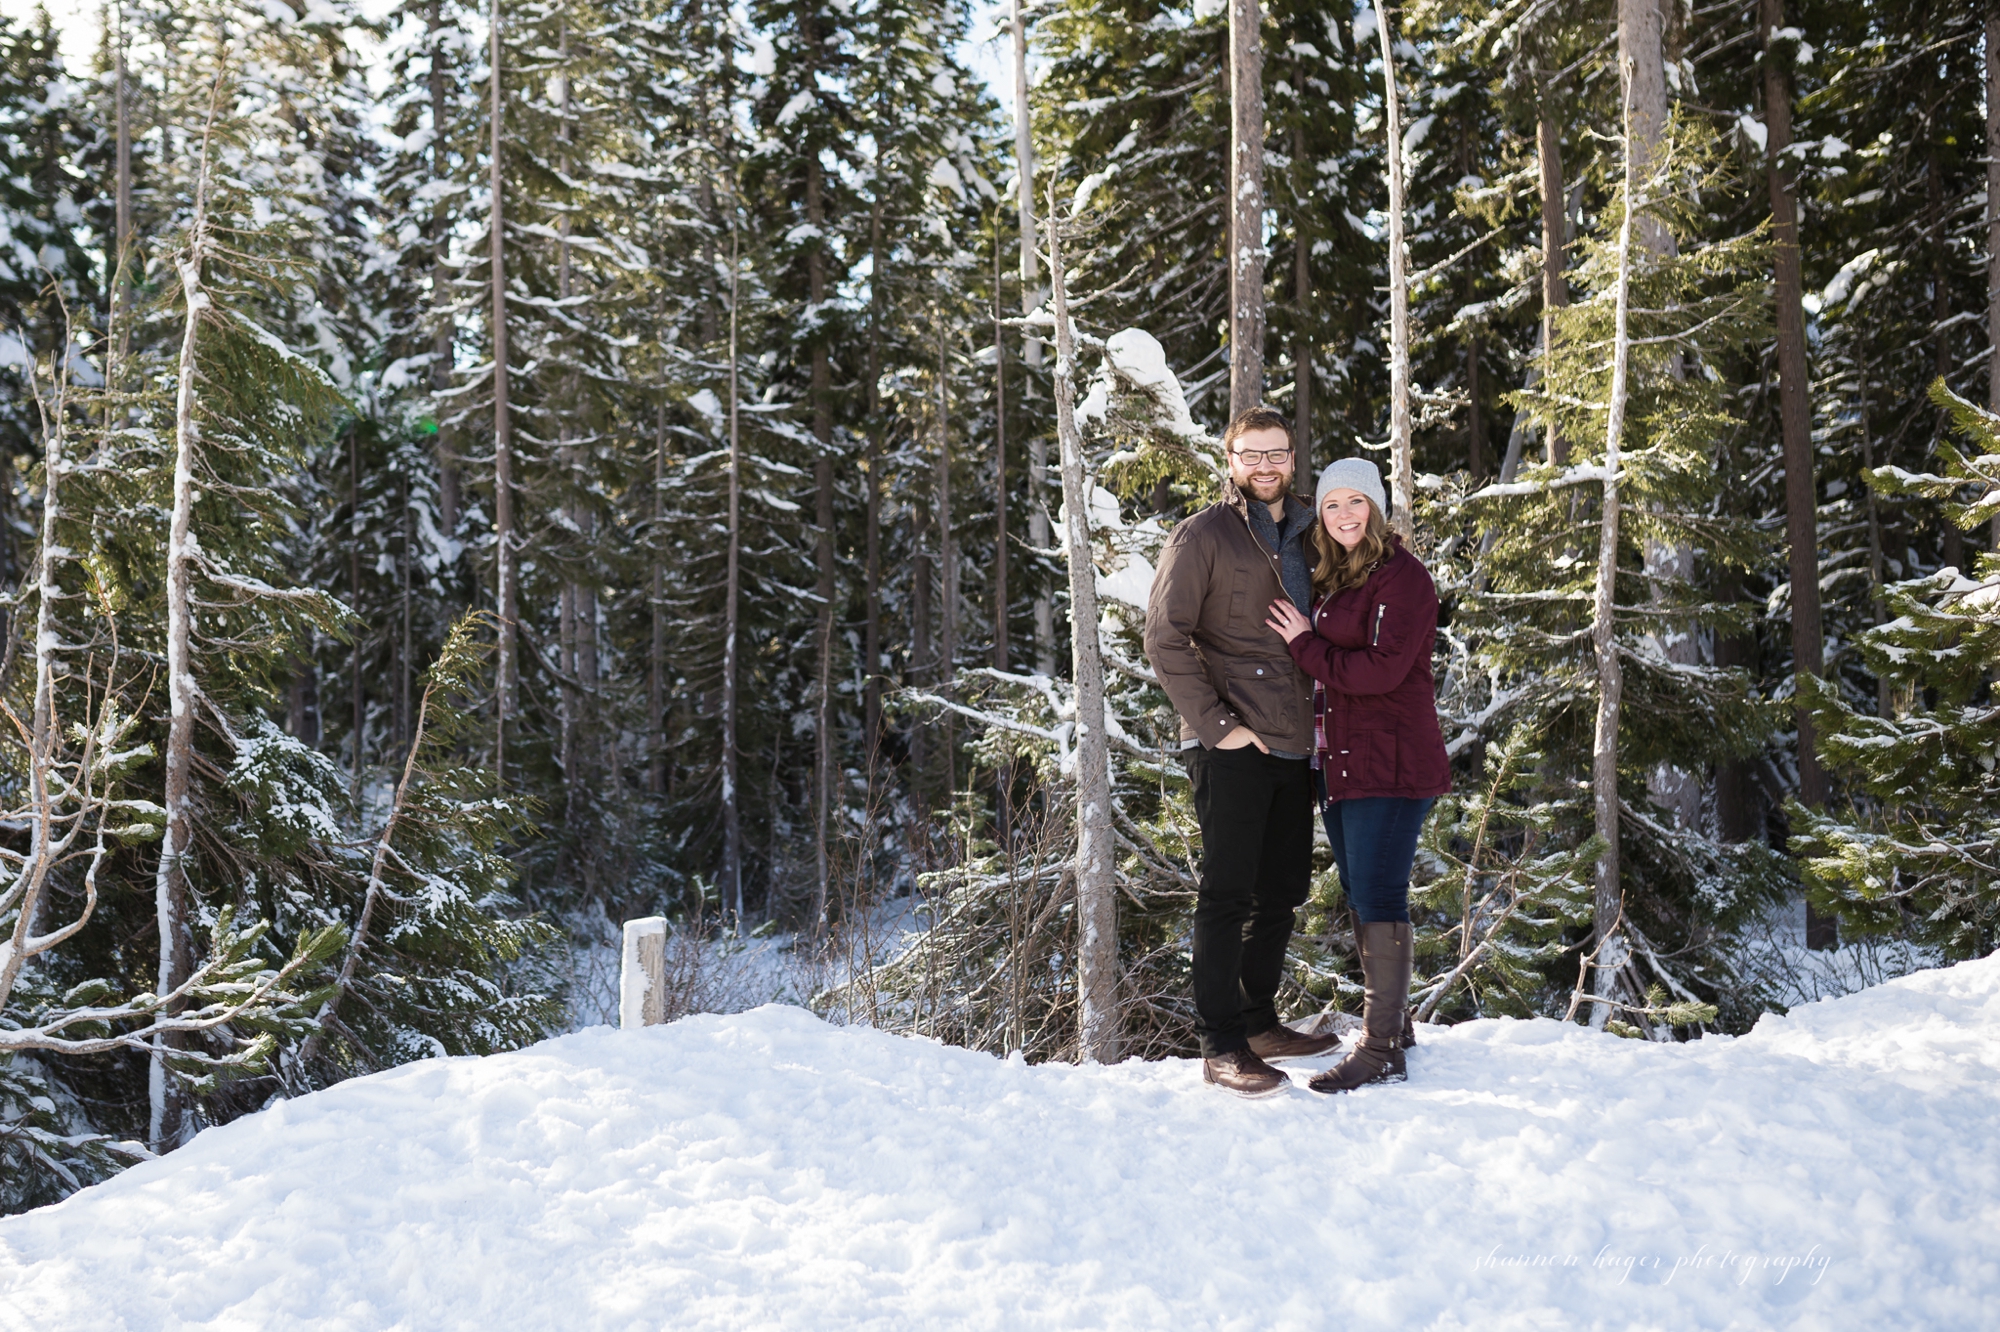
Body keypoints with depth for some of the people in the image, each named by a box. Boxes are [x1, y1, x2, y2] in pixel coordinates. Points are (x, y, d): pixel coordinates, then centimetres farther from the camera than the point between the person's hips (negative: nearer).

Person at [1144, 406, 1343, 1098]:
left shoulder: (1304, 537, 16)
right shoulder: (1203, 536, -4)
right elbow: (1164, 639, -10)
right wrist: (1216, 723, -15)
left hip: (1294, 745, 7)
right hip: (1233, 748, -7)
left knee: (1283, 890, 14)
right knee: (1227, 894, -4)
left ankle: (1259, 1022, 28)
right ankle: (1221, 1046, 3)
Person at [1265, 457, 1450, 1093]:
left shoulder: (1403, 577, -10)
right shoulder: (1330, 579, 16)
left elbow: (1382, 670, -19)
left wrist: (1305, 644, -12)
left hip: (1389, 764, -9)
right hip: (1338, 760, 9)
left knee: (1378, 896, -8)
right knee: (1360, 894, 14)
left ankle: (1382, 1049, -3)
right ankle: (1391, 1022, 27)